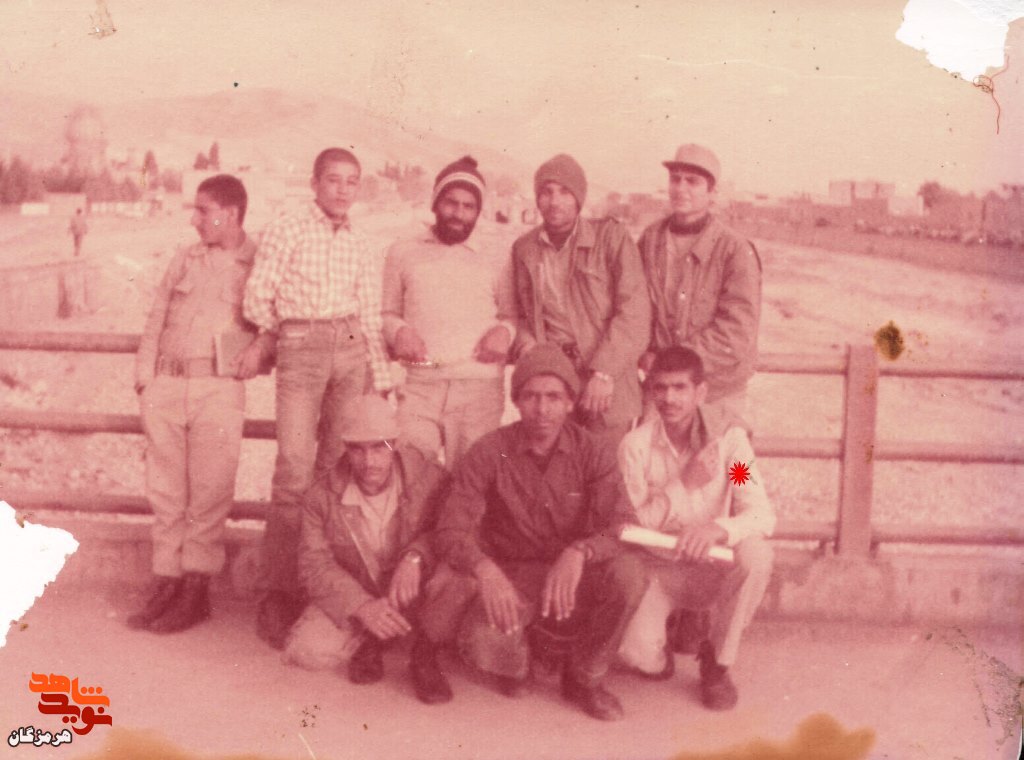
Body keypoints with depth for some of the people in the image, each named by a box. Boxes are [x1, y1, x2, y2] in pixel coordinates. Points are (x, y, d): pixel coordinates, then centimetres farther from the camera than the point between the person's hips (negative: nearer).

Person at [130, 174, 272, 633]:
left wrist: (260, 347, -14)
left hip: (219, 389, -4)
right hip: (166, 386, 4)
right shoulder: (184, 261, 17)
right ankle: (167, 582, 12)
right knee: (165, 491, 4)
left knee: (208, 493, -5)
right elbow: (155, 325, 16)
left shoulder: (260, 265, 7)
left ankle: (197, 589, 2)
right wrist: (145, 386, 8)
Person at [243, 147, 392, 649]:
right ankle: (278, 596, -4)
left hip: (352, 352, 4)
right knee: (295, 472, -10)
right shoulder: (285, 232, 3)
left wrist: (380, 379, 8)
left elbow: (371, 319, 14)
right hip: (301, 350, -4)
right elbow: (256, 302, 1)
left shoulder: (360, 246, 15)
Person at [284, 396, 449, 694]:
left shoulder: (429, 478, -14)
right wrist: (362, 606, -27)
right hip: (350, 599, 1)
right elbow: (315, 566, -11)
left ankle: (374, 643, -8)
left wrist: (415, 556, -33)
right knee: (306, 650, -24)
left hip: (411, 596, -1)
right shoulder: (321, 496, -9)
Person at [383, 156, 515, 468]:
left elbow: (513, 316, 21)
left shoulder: (494, 266, 17)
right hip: (419, 386, 0)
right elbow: (387, 312, 18)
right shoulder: (402, 254, 16)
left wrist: (504, 330, -2)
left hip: (480, 387, 1)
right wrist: (398, 330, -4)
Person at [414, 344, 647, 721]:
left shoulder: (593, 451, -7)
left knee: (628, 572, -30)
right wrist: (484, 568, -36)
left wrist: (579, 552, -38)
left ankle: (584, 677, -3)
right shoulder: (488, 453, -9)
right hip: (510, 577, -2)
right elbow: (450, 531, -14)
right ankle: (514, 660, 8)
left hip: (572, 578, 2)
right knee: (483, 643, -33)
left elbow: (623, 526, -17)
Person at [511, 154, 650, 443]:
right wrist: (525, 342, -2)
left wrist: (604, 372, -14)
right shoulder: (524, 248, 12)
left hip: (604, 387, -3)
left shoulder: (610, 236, 0)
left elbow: (634, 310, -6)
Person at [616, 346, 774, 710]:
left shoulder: (728, 436, -11)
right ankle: (659, 652, 16)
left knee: (756, 554, -32)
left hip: (714, 566, 1)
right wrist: (684, 484, -26)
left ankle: (717, 662, -7)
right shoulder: (636, 445, -11)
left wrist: (718, 530, -39)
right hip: (658, 567, -1)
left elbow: (762, 515, -18)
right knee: (637, 652, -27)